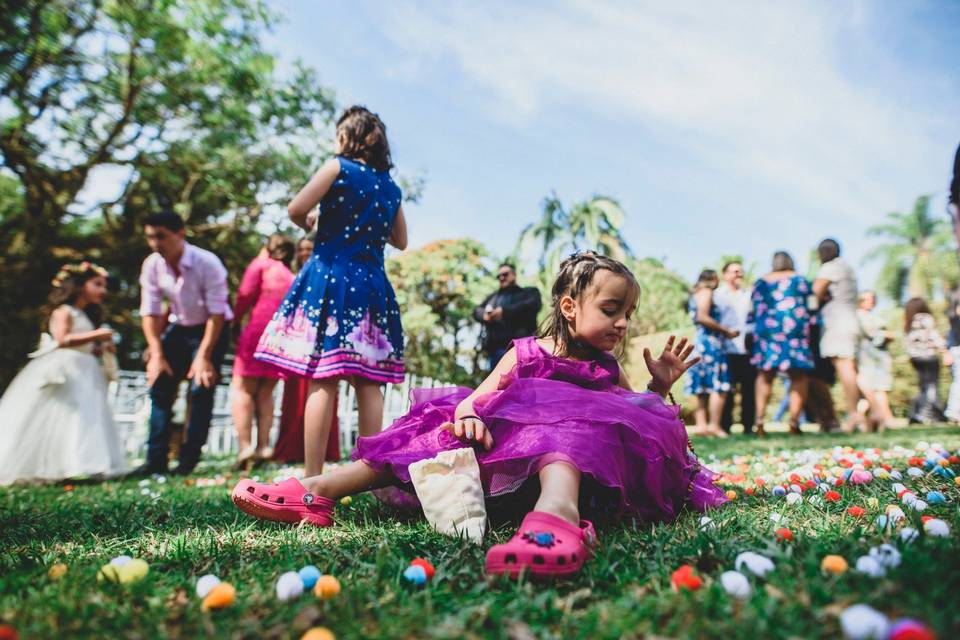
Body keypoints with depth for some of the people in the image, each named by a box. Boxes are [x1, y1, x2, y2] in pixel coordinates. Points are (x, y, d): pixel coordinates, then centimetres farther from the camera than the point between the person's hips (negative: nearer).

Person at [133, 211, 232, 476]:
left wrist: (203, 355, -27)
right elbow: (149, 312, -6)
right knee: (160, 385, -3)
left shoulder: (207, 263, -25)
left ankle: (189, 459, -4)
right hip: (178, 327, 5)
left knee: (201, 388, -14)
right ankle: (156, 459, 3)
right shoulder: (151, 265, -11)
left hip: (211, 329, -5)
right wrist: (157, 354, -14)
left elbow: (217, 313, -24)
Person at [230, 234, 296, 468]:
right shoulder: (294, 279, 26)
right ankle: (263, 446, 1)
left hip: (259, 330, -5)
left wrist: (236, 321, 8)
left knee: (242, 388, -3)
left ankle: (245, 446, -14)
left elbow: (245, 294, -1)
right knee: (265, 393, 10)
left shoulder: (261, 264, 11)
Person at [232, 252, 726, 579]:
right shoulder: (527, 353, 8)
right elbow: (477, 397, -1)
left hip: (575, 463, -1)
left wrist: (661, 386, 5)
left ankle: (558, 512, -68)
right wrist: (467, 414, -24)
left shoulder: (605, 370, 16)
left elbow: (638, 419, 20)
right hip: (504, 462, 2)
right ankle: (317, 492, -15)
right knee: (440, 432, -13)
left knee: (564, 426, -32)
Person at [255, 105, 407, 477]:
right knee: (367, 383, 5)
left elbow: (296, 211, -6)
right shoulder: (391, 187, 14)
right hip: (372, 285, 5)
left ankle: (312, 477, -6)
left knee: (322, 380, -7)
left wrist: (309, 224, 14)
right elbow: (400, 241, 23)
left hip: (329, 278, -5)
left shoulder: (338, 167, -1)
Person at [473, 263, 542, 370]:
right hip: (495, 348, 4)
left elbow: (533, 305, -5)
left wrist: (505, 311, -13)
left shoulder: (529, 292, 17)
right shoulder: (493, 296, 30)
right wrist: (485, 315, -8)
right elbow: (477, 310, 18)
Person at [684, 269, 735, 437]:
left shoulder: (698, 294, 24)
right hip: (710, 342, -10)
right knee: (719, 387, -10)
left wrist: (723, 330, 16)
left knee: (703, 389, 6)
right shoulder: (706, 292, -5)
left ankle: (701, 425, 5)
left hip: (701, 342, 10)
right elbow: (702, 317, -18)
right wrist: (725, 331, -12)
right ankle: (714, 425, -13)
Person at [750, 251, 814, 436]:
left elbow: (754, 308, 15)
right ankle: (794, 422, -4)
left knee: (765, 375, 7)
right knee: (798, 376, 3)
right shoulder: (799, 280, 8)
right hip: (795, 328, -2)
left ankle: (759, 421, -2)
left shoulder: (761, 282, 13)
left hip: (766, 329, 2)